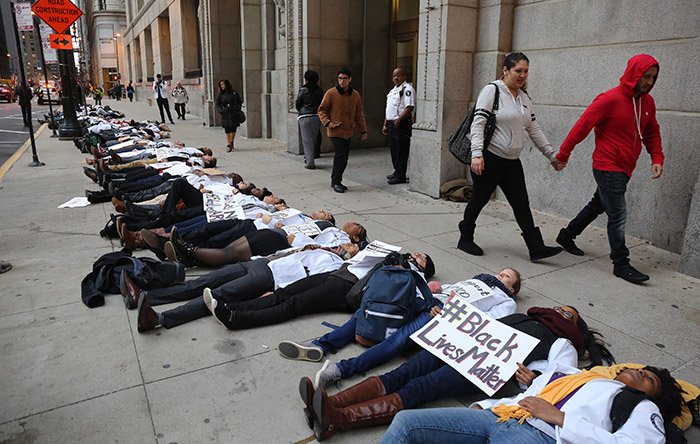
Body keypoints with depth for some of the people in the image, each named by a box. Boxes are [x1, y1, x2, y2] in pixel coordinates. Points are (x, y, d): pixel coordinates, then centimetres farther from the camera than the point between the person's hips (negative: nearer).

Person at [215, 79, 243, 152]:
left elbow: (239, 102, 7)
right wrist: (220, 111, -7)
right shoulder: (220, 95, 7)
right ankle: (229, 145, -3)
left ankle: (231, 143, 17)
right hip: (225, 114, 1)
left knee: (233, 130, 3)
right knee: (227, 130, -3)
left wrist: (237, 109, -6)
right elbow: (217, 104, 10)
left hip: (234, 114, -1)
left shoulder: (234, 93, 2)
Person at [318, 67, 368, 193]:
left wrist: (363, 130, 10)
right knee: (341, 156, -12)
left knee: (343, 157, 9)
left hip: (348, 132, 5)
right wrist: (328, 123, -14)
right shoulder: (331, 93, -7)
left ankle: (335, 181, 22)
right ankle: (336, 182, 0)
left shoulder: (355, 95, 6)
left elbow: (359, 114, 12)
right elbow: (321, 110, 0)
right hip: (336, 131, -5)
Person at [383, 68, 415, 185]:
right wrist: (385, 124, 21)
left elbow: (410, 107, -21)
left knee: (401, 151, -6)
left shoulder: (407, 89, -9)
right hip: (392, 124, 9)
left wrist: (399, 119, -24)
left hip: (402, 124, -9)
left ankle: (401, 176, -2)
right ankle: (397, 172, 27)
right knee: (394, 150, 15)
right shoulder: (393, 91, 21)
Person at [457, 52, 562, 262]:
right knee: (479, 199, 5)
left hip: (512, 161, 7)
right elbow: (478, 123, -15)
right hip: (489, 158, -7)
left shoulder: (524, 97, 13)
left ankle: (536, 248, 7)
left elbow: (534, 129, 17)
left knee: (521, 204, 4)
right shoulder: (492, 90, -8)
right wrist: (477, 154, -24)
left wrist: (552, 154, 13)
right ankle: (465, 239, 23)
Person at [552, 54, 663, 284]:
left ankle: (567, 235, 36)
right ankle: (621, 264, 4)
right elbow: (582, 127, -14)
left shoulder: (647, 102, 8)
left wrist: (657, 158, 5)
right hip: (608, 168, -8)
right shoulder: (610, 99, -15)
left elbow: (652, 133, 18)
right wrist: (563, 155, -11)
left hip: (624, 169, 8)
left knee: (598, 205, 19)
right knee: (618, 215, -5)